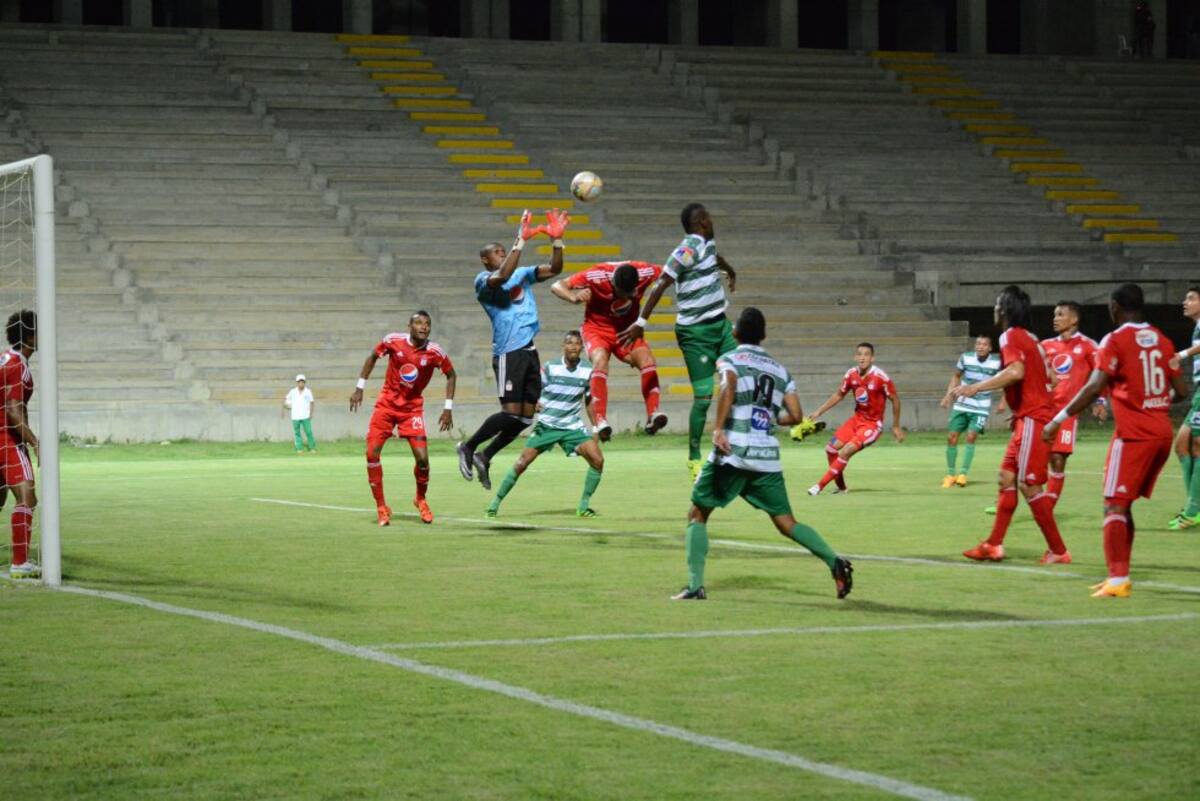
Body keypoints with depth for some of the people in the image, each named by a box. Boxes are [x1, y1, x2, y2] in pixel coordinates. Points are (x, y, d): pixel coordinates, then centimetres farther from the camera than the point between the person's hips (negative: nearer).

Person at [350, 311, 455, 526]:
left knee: (422, 458, -12)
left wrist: (448, 408, -1)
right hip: (386, 403, 1)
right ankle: (381, 507, 4)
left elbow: (451, 375, 4)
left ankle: (420, 499, 18)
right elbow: (372, 358, 7)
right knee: (372, 453, -10)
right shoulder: (393, 341, -11)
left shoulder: (435, 352, -12)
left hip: (412, 408, 0)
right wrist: (360, 387, 4)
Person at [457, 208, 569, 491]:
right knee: (511, 413, -12)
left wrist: (557, 239, -7)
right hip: (508, 353, -7)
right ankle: (468, 447, 7)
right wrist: (520, 241, -27)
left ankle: (484, 457, 18)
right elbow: (502, 277, -26)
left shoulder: (522, 274, 18)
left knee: (525, 417, 5)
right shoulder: (483, 280, -3)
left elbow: (554, 269, 7)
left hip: (529, 351, 7)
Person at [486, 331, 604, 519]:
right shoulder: (550, 368, -9)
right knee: (522, 463, -8)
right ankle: (496, 503, 7)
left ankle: (583, 505, -1)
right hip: (546, 425, -2)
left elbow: (589, 402, 10)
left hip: (573, 426, 2)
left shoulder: (588, 371, -2)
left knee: (597, 459, -16)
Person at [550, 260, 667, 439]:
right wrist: (574, 297, -45)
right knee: (600, 360, -30)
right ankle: (601, 422, -33)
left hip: (627, 329, 3)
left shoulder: (645, 272, -22)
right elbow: (557, 286, -24)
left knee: (647, 359, -22)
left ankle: (652, 417, -20)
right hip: (597, 328, -3)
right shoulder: (597, 276, -28)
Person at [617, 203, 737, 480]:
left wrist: (732, 273, 57)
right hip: (696, 332, -9)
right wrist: (641, 322, -26)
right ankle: (694, 458, 4)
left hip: (719, 323, 9)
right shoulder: (688, 249, -18)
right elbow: (660, 284, -22)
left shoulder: (707, 244, 10)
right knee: (703, 396, -7)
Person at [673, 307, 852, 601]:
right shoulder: (780, 370, 17)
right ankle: (835, 562, -9)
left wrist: (718, 429, -21)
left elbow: (729, 388, -19)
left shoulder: (730, 360, 4)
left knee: (697, 516, 9)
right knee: (786, 522, 10)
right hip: (767, 457, 4)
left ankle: (695, 585, -2)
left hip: (731, 454, -4)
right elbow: (796, 416, 13)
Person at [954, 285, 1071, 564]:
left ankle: (1058, 551, -4)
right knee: (1007, 477, 11)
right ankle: (994, 545, 12)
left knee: (1029, 485, -7)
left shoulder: (1011, 336, -10)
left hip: (1032, 419, -10)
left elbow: (1016, 372, -28)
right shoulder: (1029, 338, 16)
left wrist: (976, 387, -26)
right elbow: (1049, 377, 19)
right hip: (1028, 418, 10)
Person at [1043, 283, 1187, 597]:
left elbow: (1094, 387, -19)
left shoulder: (1116, 341, -8)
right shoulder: (1162, 340, 11)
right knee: (1123, 505, 16)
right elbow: (1181, 391, 11)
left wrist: (1058, 420, -16)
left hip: (1133, 434, -7)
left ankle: (1118, 579, -18)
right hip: (1162, 433, 7)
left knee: (1114, 505, -6)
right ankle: (1119, 576, 15)